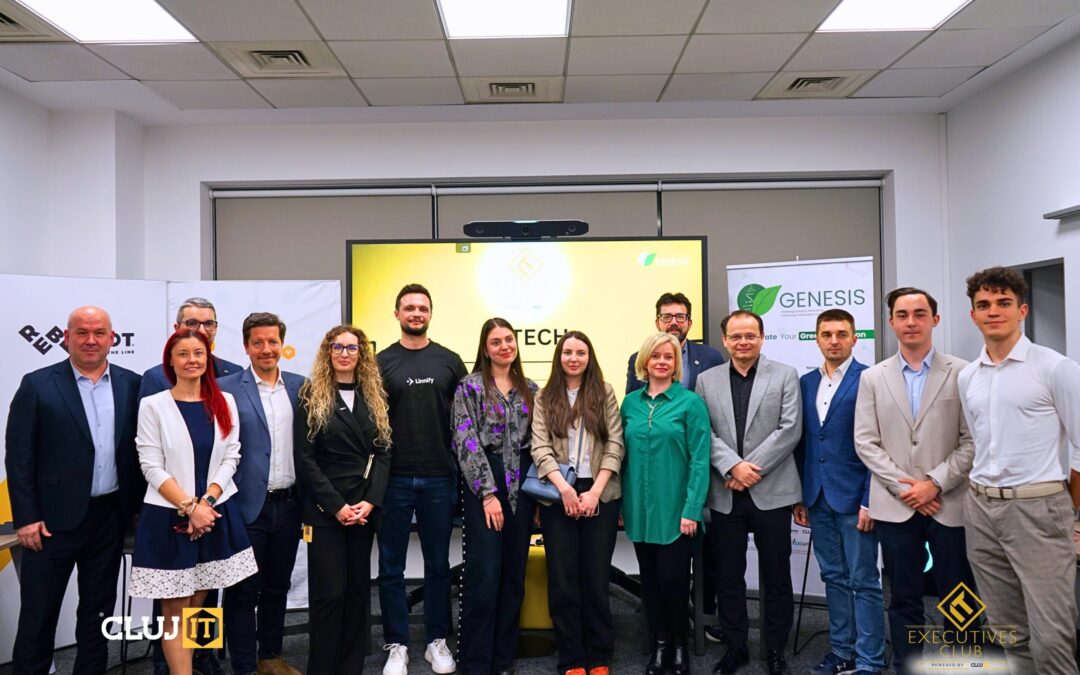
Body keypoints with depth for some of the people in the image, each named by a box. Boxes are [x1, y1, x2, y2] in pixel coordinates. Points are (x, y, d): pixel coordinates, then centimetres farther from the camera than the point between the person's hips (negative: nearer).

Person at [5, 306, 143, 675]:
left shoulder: (131, 384, 3)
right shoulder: (37, 385, -5)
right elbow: (19, 457, -6)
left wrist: (140, 506, 4)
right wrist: (26, 517, -10)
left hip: (111, 516, 3)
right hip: (54, 517, -3)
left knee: (98, 609, 15)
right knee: (39, 613, 8)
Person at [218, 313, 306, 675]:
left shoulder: (300, 386, 5)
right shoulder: (226, 389, -7)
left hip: (288, 505, 4)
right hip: (247, 506, -4)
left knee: (278, 586, 17)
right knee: (243, 592, 7)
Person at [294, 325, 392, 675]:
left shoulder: (374, 397, 9)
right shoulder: (311, 396, -1)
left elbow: (383, 452, 4)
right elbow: (305, 458, -6)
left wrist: (371, 501, -9)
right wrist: (336, 506, -13)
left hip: (365, 506, 4)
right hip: (324, 508, -3)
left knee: (358, 587, 8)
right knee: (329, 590, -2)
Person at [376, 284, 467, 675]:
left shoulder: (449, 361, 4)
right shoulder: (382, 362, 1)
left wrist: (463, 467, 1)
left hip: (439, 477, 1)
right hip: (393, 478, -1)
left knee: (438, 565, 11)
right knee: (391, 567, 8)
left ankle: (437, 641, 25)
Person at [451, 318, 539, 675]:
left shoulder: (530, 389, 12)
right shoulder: (470, 387, -2)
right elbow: (467, 443, -9)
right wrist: (488, 493, -15)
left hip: (521, 486, 5)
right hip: (483, 487, -4)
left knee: (513, 575, 8)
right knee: (484, 576, -6)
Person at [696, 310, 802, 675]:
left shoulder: (785, 375, 2)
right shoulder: (707, 380, 7)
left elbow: (790, 429, -7)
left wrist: (752, 468, -13)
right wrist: (733, 466, -15)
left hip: (771, 491, -2)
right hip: (724, 494, 2)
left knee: (776, 576, 8)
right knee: (728, 576, 10)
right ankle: (735, 646, 25)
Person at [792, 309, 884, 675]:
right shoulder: (806, 382, 10)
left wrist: (870, 500, -15)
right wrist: (799, 495, 9)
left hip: (854, 497, -5)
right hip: (818, 498, 6)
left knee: (863, 581, 3)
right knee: (833, 578, 14)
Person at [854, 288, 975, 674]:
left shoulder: (961, 373, 0)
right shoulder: (873, 378, 6)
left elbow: (972, 440, -3)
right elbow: (865, 443, 2)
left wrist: (935, 483, -11)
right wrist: (904, 487, -7)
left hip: (950, 505, -1)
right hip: (895, 506, 2)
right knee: (904, 600, 11)